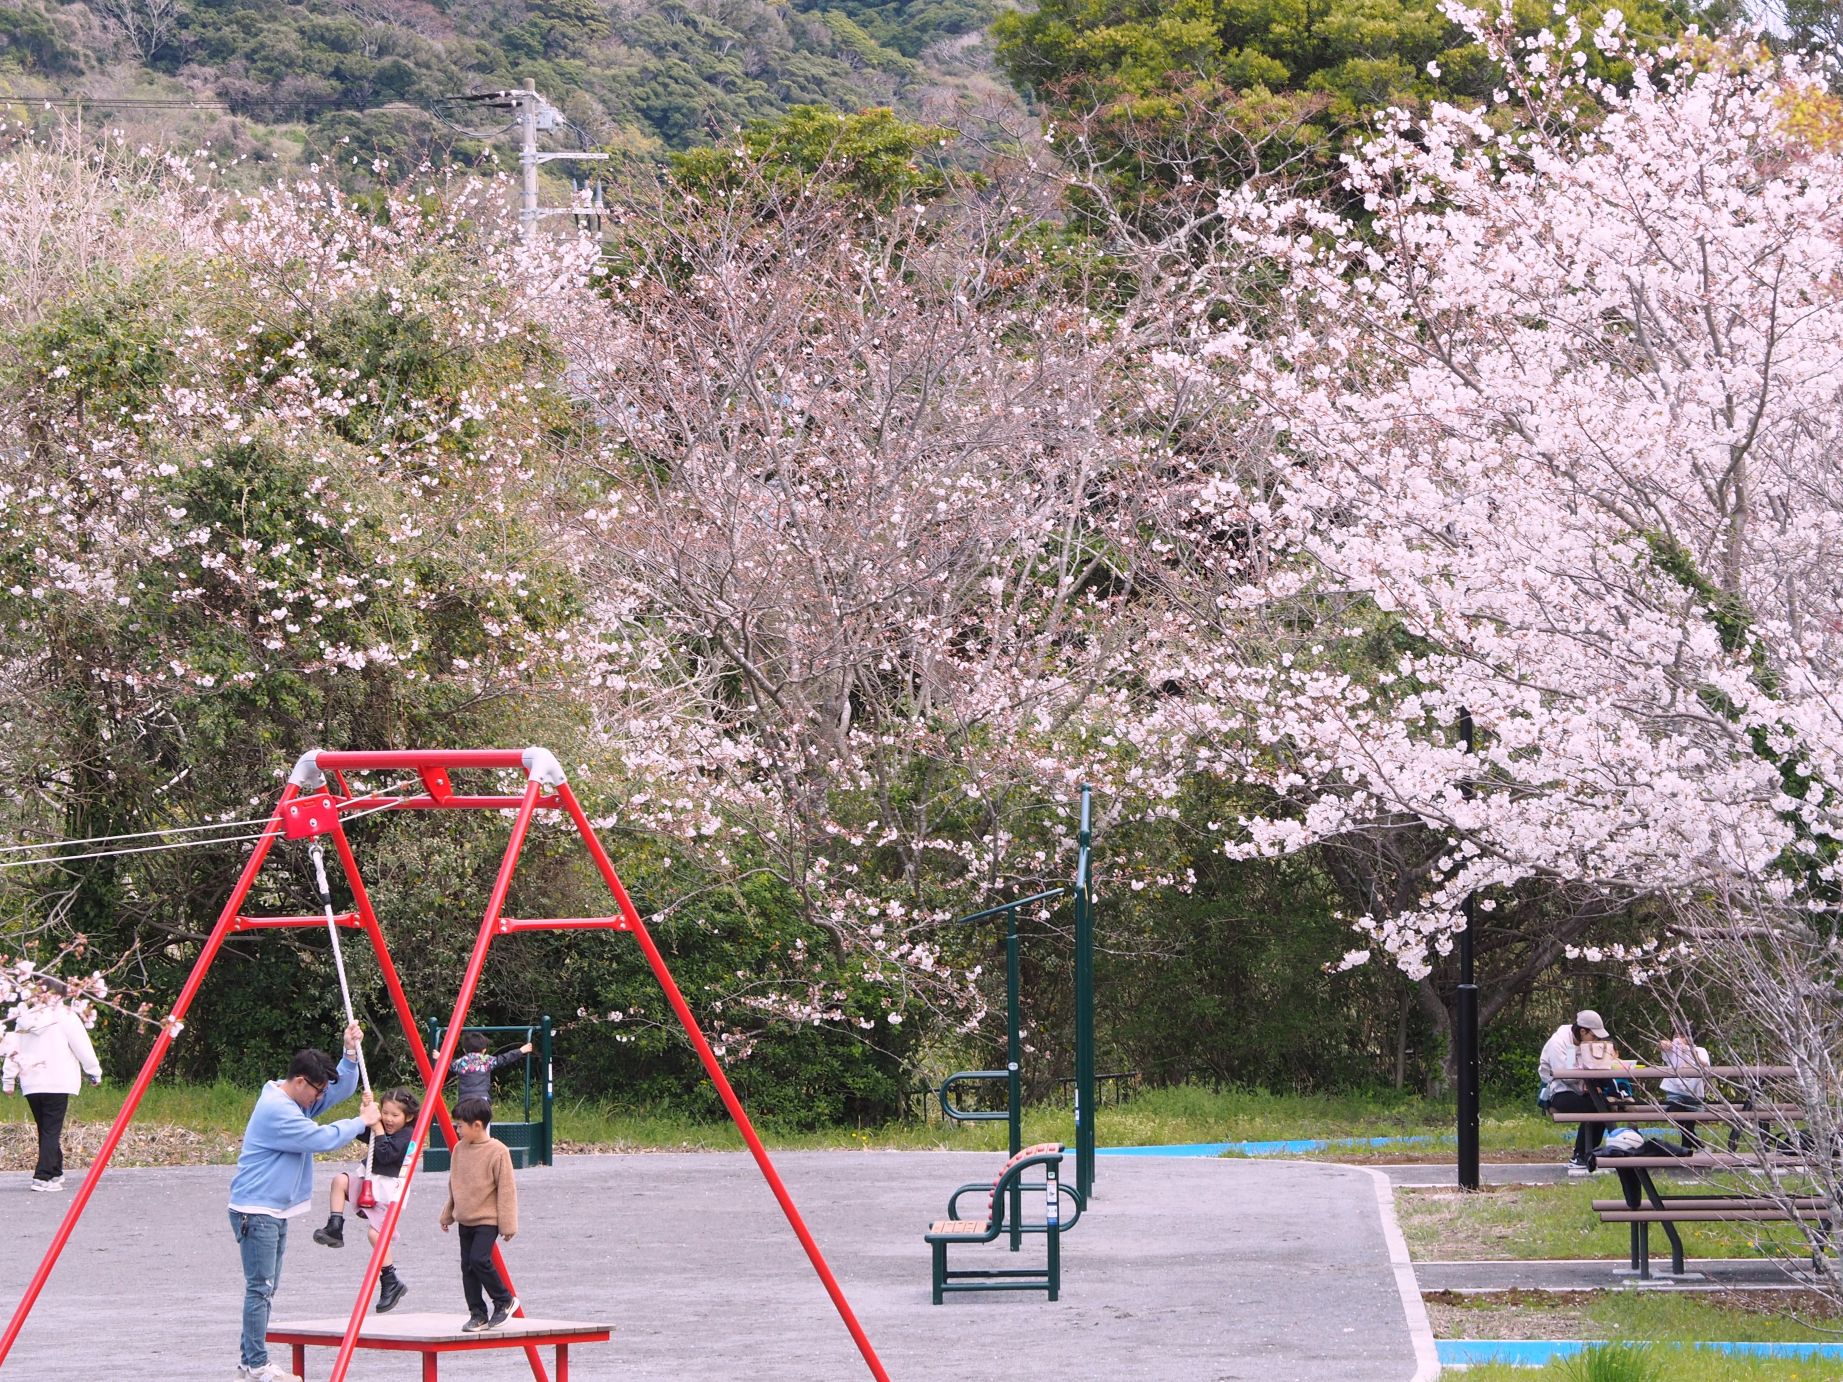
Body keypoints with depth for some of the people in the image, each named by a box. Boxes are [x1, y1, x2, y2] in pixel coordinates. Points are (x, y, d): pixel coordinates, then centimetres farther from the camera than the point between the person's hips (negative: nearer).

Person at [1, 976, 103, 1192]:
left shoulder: (24, 1019, 13)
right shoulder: (64, 1016, -2)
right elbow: (82, 1046, -2)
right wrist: (94, 1072, 8)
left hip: (31, 1084, 5)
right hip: (57, 1082, -5)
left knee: (45, 1129, 14)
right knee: (52, 1130, -7)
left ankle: (55, 1173, 19)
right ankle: (43, 1177, -16)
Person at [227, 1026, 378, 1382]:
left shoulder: (297, 1099, 10)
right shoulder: (276, 1110, -20)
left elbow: (342, 1088, 16)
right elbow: (323, 1139, -20)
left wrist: (351, 1053, 0)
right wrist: (362, 1121, -7)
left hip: (277, 1211, 10)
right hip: (257, 1210, -10)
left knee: (265, 1288, 11)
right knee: (259, 1289, -9)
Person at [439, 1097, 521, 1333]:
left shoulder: (497, 1151, -14)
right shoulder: (460, 1149, 6)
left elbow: (506, 1189, -13)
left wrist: (508, 1224, -13)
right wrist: (447, 1214, 21)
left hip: (487, 1219, -7)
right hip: (465, 1220, 7)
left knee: (480, 1259, -20)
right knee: (467, 1266, 4)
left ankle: (505, 1300, 0)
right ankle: (478, 1314, 12)